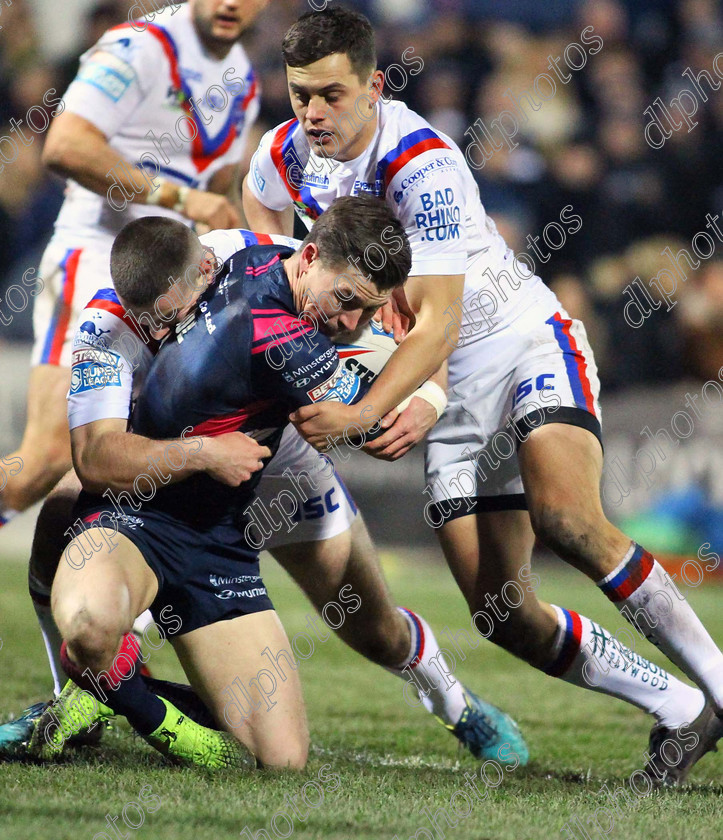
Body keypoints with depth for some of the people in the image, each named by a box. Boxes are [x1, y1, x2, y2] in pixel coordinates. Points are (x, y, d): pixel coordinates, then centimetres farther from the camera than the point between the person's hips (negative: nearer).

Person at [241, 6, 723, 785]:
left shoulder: (422, 165, -24)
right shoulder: (286, 154, -4)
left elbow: (437, 323, -29)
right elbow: (259, 200, 24)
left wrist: (364, 413, -40)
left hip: (528, 346, -6)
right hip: (450, 392, 6)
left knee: (565, 517, -33)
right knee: (499, 610, -6)